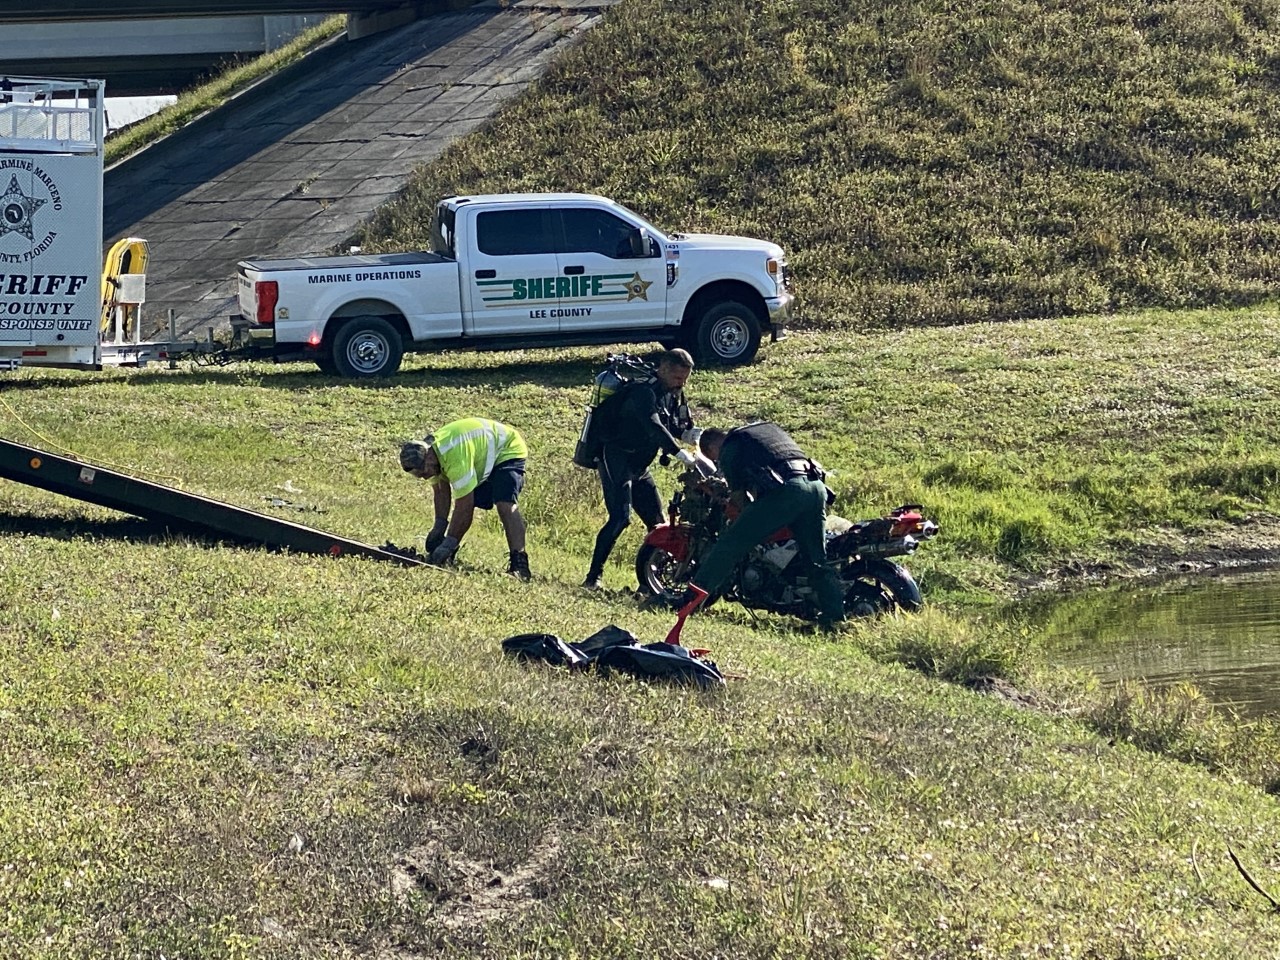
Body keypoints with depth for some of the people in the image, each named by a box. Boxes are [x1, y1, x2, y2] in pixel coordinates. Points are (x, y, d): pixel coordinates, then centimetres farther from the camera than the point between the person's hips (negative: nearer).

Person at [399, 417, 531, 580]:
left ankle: (519, 563, -32)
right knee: (463, 502, 2)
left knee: (505, 505, -27)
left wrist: (449, 544, -31)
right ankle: (449, 556, 13)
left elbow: (464, 506, -36)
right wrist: (439, 526, -7)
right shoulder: (430, 450, -11)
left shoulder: (454, 457, -40)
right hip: (484, 457, 10)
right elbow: (441, 490, 1)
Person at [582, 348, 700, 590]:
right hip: (616, 460, -9)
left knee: (657, 522, 6)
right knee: (620, 518, -20)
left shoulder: (673, 396, 10)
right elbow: (654, 427, -33)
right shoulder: (644, 392, -19)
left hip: (639, 466, 10)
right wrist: (679, 453, -42)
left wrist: (693, 434, -7)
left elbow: (677, 427, 16)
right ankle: (594, 575, -15)